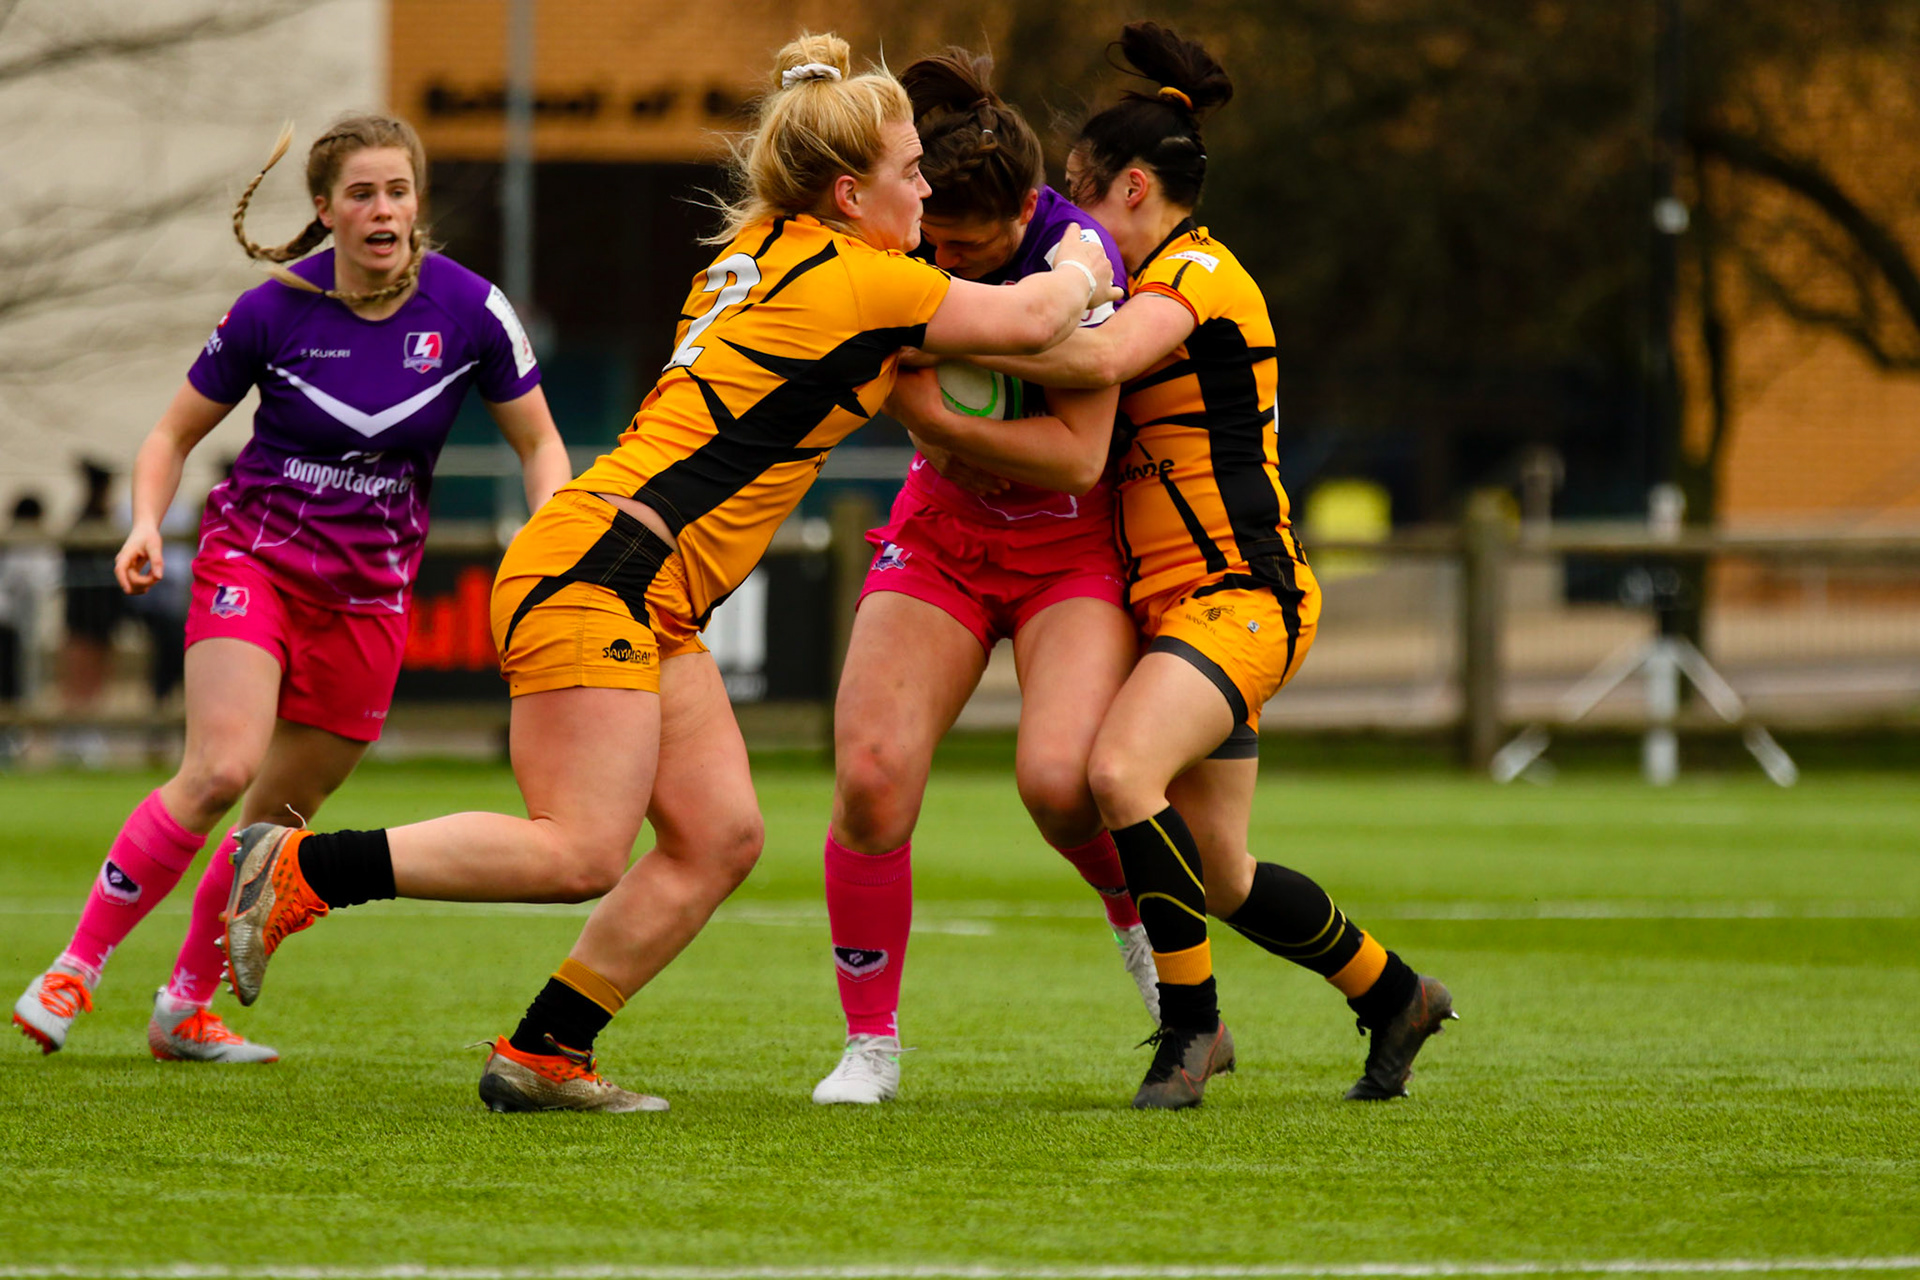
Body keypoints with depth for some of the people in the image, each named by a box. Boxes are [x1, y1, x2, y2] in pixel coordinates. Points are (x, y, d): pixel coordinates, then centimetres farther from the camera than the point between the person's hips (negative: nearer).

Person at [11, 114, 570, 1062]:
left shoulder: (467, 310, -8)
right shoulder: (272, 311, -11)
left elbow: (538, 443, 5)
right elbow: (174, 433, 3)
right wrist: (147, 524, -15)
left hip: (369, 591, 3)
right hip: (253, 557, -3)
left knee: (283, 810, 5)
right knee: (221, 770, -23)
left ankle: (186, 1008, 22)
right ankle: (73, 972, -13)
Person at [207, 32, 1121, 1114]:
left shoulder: (765, 251, 16)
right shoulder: (858, 282, -10)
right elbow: (1031, 320, -1)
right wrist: (1080, 272, 22)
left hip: (652, 606, 10)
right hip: (599, 570, -10)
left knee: (720, 836, 4)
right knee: (582, 852, -15)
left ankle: (543, 1056, 5)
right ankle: (297, 871, -9)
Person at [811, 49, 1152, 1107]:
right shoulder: (905, 239, -12)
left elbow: (1078, 459, -26)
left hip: (1068, 544, -4)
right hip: (941, 532, 4)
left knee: (1060, 780, -25)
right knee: (870, 780, -14)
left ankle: (1144, 923, 10)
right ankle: (871, 1042, 2)